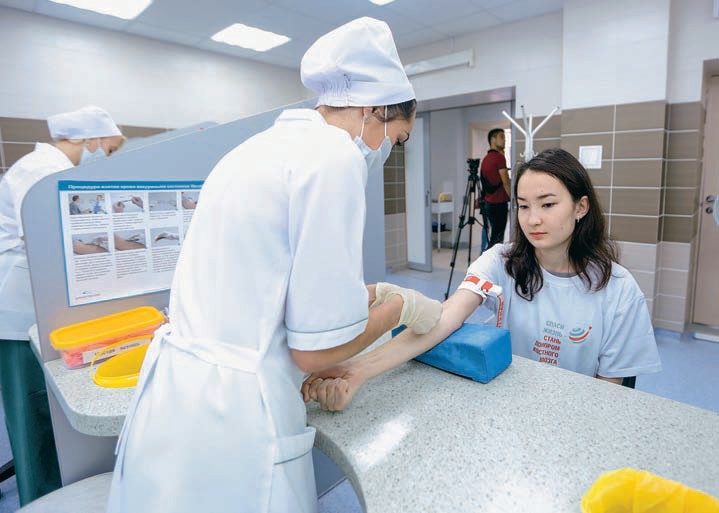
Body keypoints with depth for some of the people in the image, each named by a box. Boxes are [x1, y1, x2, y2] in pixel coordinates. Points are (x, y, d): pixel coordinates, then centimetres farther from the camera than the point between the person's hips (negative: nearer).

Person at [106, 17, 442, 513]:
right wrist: (401, 307, 0)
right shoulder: (335, 156, -17)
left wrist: (373, 293, 21)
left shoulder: (271, 142, 10)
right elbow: (317, 349, -17)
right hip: (231, 423, -8)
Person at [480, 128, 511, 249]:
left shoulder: (486, 158, 15)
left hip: (488, 202, 9)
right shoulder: (499, 157, -11)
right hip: (498, 203, -9)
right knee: (497, 238, -5)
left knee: (492, 236, 14)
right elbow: (506, 182, -13)